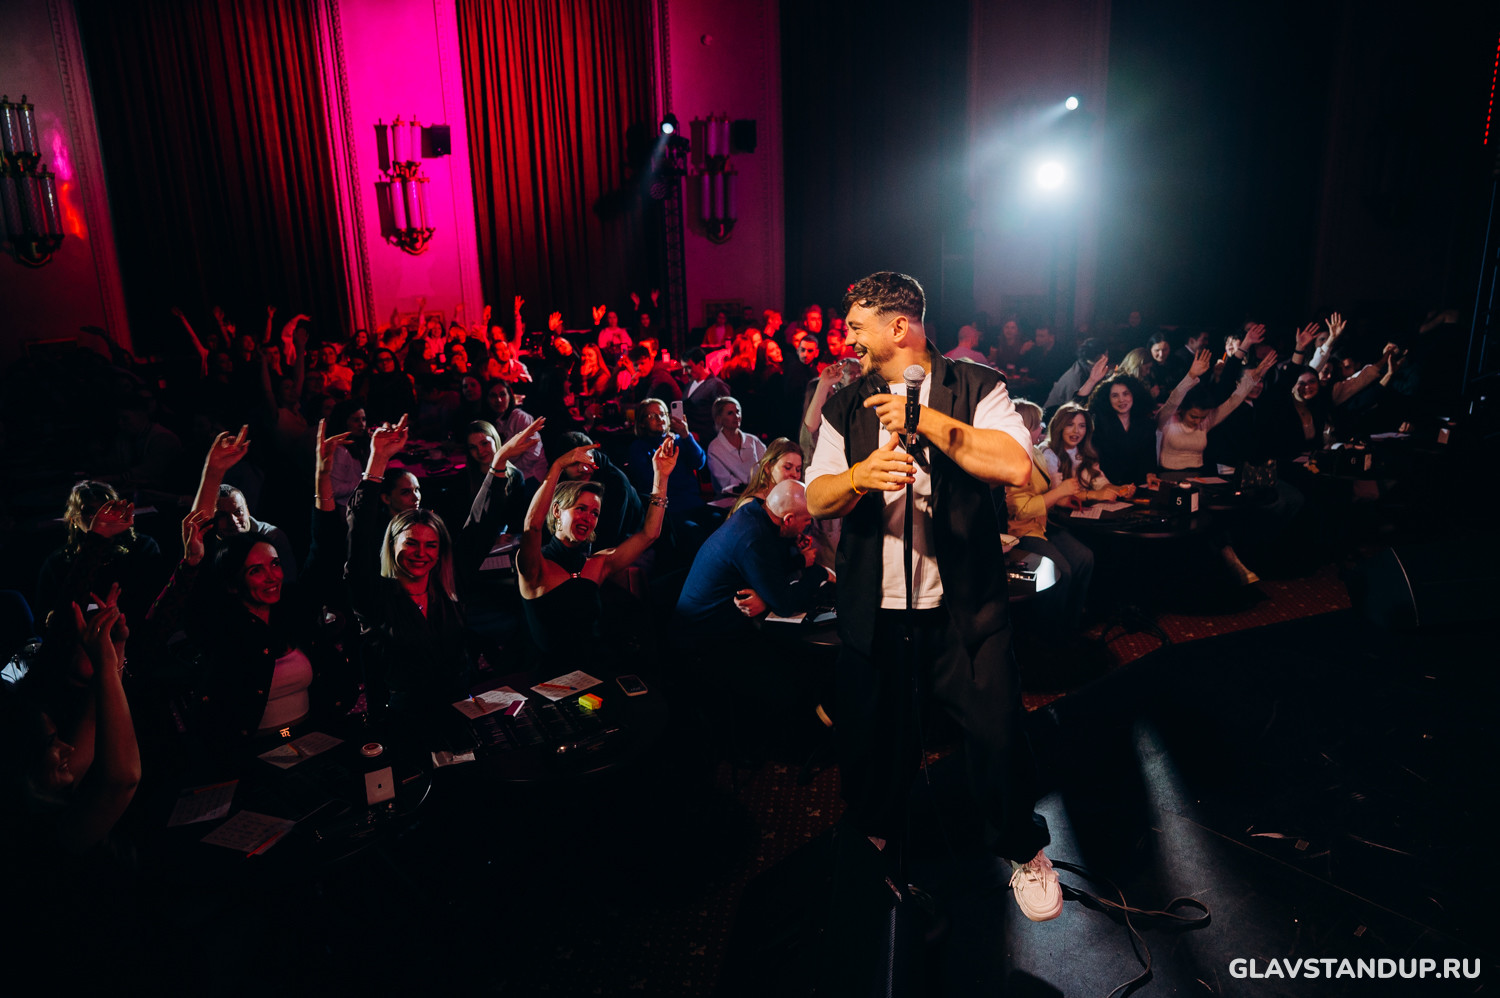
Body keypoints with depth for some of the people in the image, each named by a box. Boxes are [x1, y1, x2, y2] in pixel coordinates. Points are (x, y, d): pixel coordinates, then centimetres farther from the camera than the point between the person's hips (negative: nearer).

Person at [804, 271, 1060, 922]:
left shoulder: (976, 389, -3)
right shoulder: (845, 408, 8)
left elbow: (1016, 467, -19)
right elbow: (815, 500, 0)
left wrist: (924, 420, -20)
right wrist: (858, 476, -22)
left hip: (962, 607, -3)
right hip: (872, 610, 3)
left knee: (998, 735, 3)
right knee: (869, 738, 16)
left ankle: (1024, 851, 32)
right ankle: (873, 838, 46)